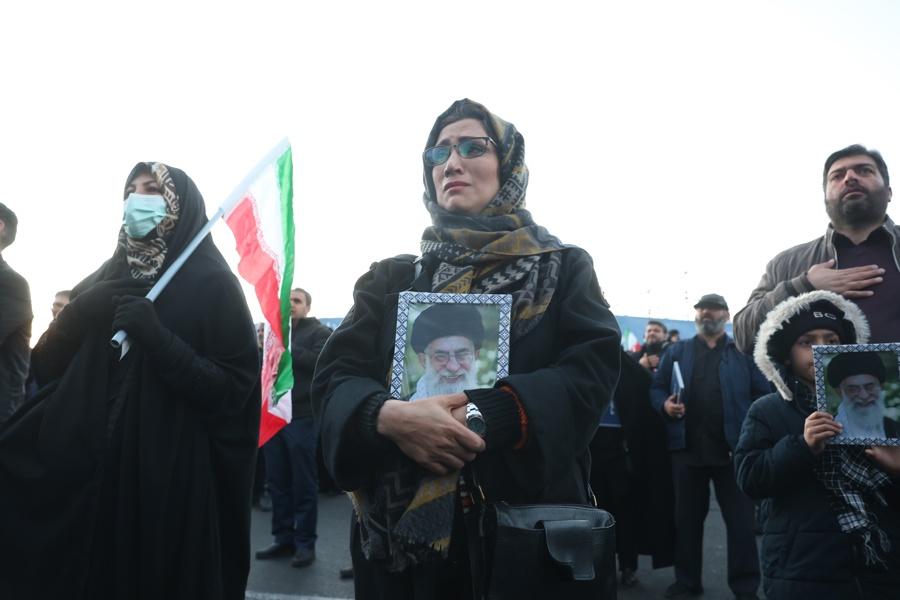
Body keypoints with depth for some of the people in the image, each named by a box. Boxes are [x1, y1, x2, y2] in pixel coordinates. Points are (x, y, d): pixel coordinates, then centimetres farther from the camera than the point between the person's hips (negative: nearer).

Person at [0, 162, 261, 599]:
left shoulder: (211, 283, -5)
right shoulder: (105, 279, 13)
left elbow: (235, 391, -12)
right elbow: (46, 367, 9)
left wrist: (158, 339, -22)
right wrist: (82, 310, -8)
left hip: (172, 483, -5)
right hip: (88, 473, 5)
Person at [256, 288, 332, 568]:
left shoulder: (319, 332, 2)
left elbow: (319, 363, -15)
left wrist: (286, 347, -16)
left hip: (302, 417, -6)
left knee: (304, 484, -1)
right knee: (277, 481, 9)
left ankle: (305, 543, 7)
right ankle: (283, 539, 18)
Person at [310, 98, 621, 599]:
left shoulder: (564, 269, 4)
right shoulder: (392, 278, 9)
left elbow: (593, 371, -10)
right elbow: (334, 378, -1)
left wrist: (484, 416, -24)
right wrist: (388, 415, -23)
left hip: (530, 525, -1)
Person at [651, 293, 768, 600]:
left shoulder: (743, 351, 5)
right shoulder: (676, 352, 11)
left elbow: (762, 396, 0)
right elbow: (656, 388, 9)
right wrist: (665, 404, -13)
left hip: (733, 449, -2)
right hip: (687, 448, 2)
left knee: (741, 520, 6)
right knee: (687, 518, 12)